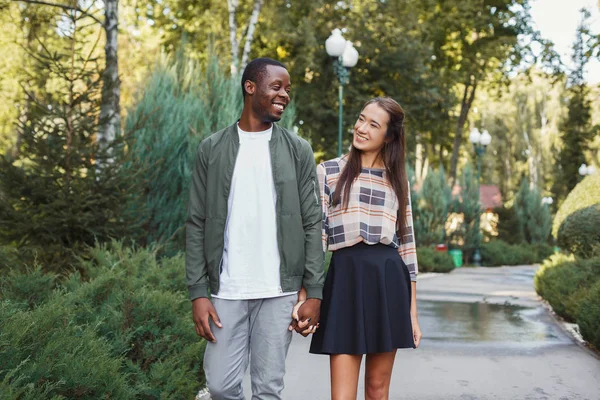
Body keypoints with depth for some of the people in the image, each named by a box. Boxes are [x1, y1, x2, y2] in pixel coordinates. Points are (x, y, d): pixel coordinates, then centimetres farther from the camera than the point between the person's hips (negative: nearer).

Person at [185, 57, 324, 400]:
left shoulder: (298, 150, 5)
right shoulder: (212, 149, 5)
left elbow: (312, 224, 3)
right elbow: (197, 225, 4)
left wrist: (314, 292, -4)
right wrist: (198, 293, -3)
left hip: (280, 291, 0)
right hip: (227, 290, 1)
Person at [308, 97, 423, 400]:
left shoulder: (396, 180, 13)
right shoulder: (328, 171, 4)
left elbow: (406, 243, 12)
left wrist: (412, 310, 8)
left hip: (389, 280, 3)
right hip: (346, 278, -3)